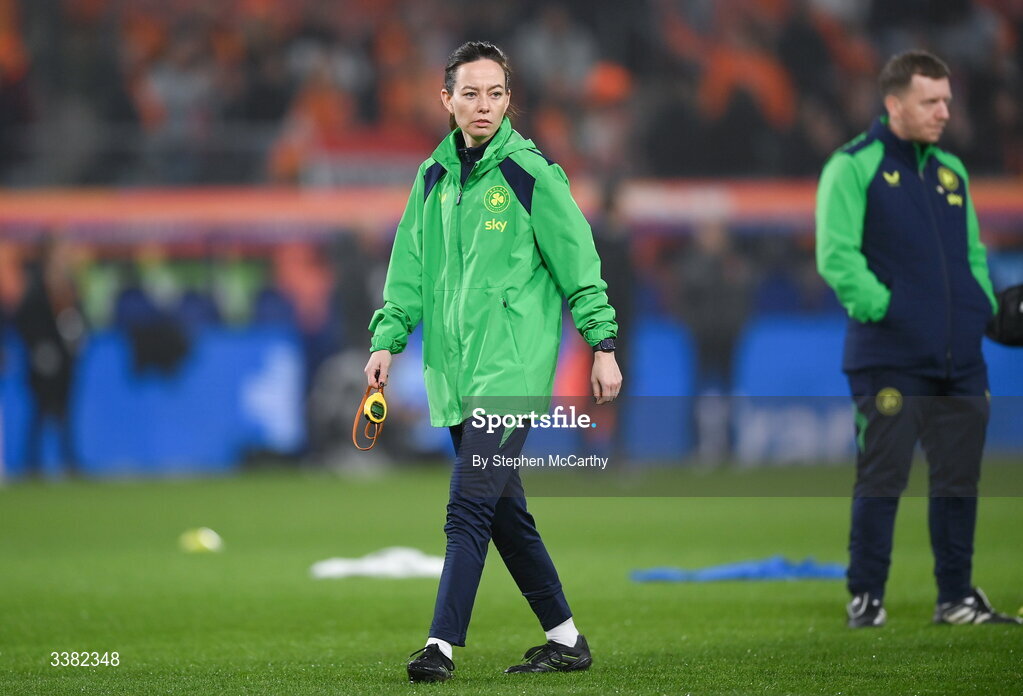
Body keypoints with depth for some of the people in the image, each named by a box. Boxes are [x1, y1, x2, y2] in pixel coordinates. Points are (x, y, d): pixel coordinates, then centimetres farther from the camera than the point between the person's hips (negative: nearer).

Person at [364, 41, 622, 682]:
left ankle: (443, 645, -18)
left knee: (470, 505, -15)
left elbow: (579, 260, -4)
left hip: (513, 370, -7)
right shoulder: (434, 176, 12)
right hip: (455, 375, 7)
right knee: (505, 513, 10)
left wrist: (603, 346, -5)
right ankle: (566, 640, 20)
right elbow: (410, 268, 17)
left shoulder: (531, 173, -6)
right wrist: (388, 339, 7)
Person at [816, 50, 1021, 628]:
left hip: (961, 360, 6)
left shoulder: (951, 170, 16)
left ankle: (958, 597, 18)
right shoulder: (853, 167, -4)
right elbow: (836, 256, -11)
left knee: (959, 481, 9)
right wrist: (883, 309, -17)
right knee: (882, 481, -2)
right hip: (890, 359, -6)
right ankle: (866, 598, 7)